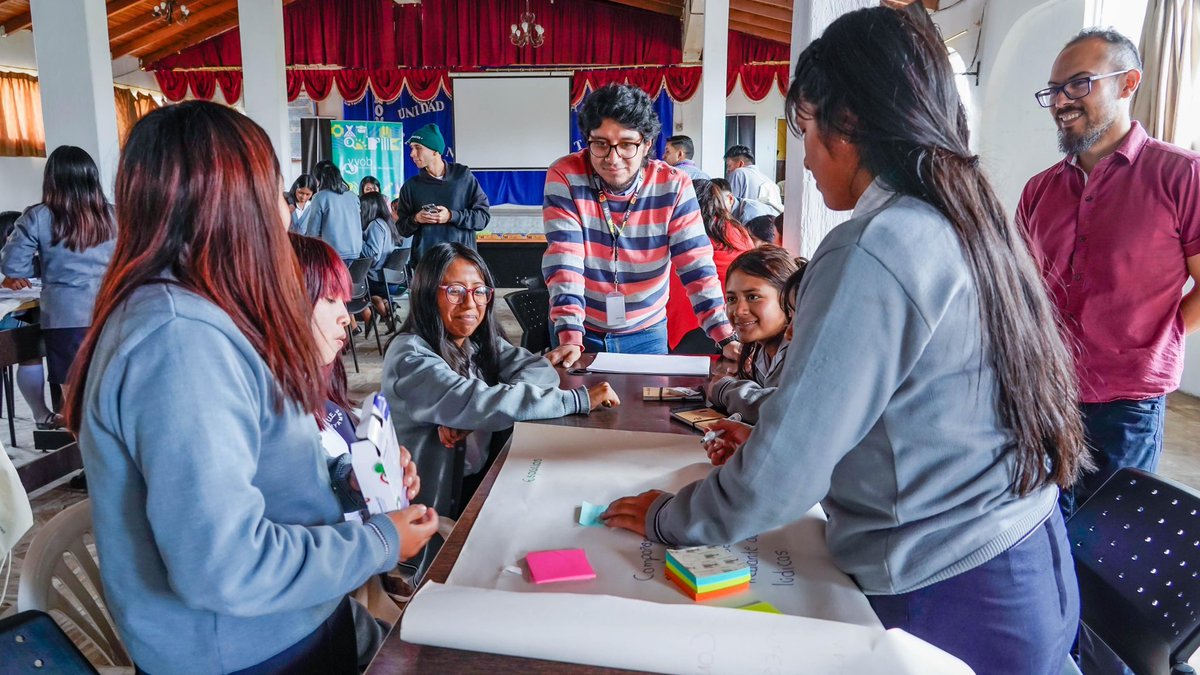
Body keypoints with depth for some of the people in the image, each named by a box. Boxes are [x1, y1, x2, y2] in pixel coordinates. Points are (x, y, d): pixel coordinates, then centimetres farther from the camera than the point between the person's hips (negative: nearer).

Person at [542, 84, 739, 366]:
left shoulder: (674, 186, -14)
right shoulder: (565, 177, -17)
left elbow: (697, 267, -15)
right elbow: (563, 261, -22)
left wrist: (727, 339, -25)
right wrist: (570, 338, -32)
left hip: (647, 333, 1)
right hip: (581, 329, -1)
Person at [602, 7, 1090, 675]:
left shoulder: (871, 251, -24)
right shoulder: (973, 221, 3)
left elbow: (778, 485, -23)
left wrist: (665, 518, -6)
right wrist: (770, 435, 16)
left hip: (950, 603, -8)